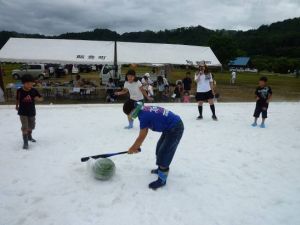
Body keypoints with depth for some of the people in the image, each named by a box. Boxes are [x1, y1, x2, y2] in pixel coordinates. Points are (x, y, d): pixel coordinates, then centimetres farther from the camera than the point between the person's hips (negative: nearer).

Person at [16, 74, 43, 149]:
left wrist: (38, 98, -25)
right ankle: (25, 142, 1)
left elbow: (41, 98, -5)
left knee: (31, 126, 20)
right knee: (25, 127, -8)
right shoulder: (19, 91, -11)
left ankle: (29, 136, 46)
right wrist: (17, 106, 7)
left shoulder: (34, 91, -10)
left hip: (32, 112, 3)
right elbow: (18, 99, 6)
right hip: (23, 113, -3)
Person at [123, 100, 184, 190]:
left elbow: (141, 137, -12)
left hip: (175, 129, -10)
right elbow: (144, 133, 14)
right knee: (160, 147, 21)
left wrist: (132, 148, 3)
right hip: (170, 127, 10)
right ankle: (161, 168, 39)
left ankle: (162, 180, 8)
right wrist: (137, 146, 18)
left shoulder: (143, 116, -22)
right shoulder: (145, 110, 5)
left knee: (164, 153, -4)